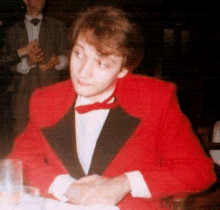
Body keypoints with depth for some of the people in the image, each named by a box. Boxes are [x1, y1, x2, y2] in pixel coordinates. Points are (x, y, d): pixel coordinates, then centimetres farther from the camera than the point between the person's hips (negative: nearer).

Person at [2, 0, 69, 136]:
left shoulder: (57, 27, 17)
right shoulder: (13, 31, 17)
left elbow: (67, 57, 10)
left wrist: (57, 61, -13)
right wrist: (27, 61, -13)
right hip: (24, 93, 1)